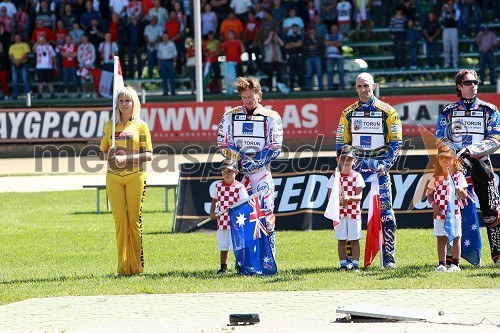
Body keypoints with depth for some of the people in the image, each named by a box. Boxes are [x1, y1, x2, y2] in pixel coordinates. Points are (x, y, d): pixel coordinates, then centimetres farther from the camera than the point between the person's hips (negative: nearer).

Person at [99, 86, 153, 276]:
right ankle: (123, 266, 2)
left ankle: (137, 265, 3)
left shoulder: (140, 125, 3)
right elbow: (101, 153, 14)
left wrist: (127, 158, -15)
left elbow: (148, 155, -2)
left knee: (134, 220, -2)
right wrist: (110, 155, -8)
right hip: (114, 177, 3)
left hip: (135, 176, -3)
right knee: (120, 220, 0)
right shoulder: (110, 125, 12)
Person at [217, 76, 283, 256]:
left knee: (266, 213, -6)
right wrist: (240, 160, -9)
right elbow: (223, 144, 5)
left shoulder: (271, 117, 4)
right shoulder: (230, 116, 8)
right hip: (237, 171, 1)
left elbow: (275, 148, 1)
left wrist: (255, 161, -12)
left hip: (261, 170, -1)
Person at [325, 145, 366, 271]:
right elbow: (330, 197, 1)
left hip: (354, 212, -1)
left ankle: (355, 264, 5)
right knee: (341, 239, 5)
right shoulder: (335, 177, 3)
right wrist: (338, 201, -20)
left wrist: (349, 198, -25)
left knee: (354, 239, 1)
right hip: (339, 212, 1)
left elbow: (359, 196, -6)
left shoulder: (357, 176, 0)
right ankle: (343, 264, 12)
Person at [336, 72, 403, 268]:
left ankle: (389, 257, -3)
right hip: (355, 167, 2)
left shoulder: (387, 112, 3)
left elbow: (396, 143, 1)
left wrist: (385, 165, -11)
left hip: (379, 166, -2)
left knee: (385, 212, -7)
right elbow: (341, 144, 14)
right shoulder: (348, 114, 11)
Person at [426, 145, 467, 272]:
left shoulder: (458, 176, 1)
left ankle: (455, 264, 3)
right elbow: (430, 194, 14)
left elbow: (464, 196, -1)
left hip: (454, 213, -3)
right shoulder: (436, 177, 10)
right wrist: (433, 203, -5)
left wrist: (458, 189, -23)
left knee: (455, 238, 0)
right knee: (441, 239, 5)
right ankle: (442, 264, 9)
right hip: (439, 213, 3)